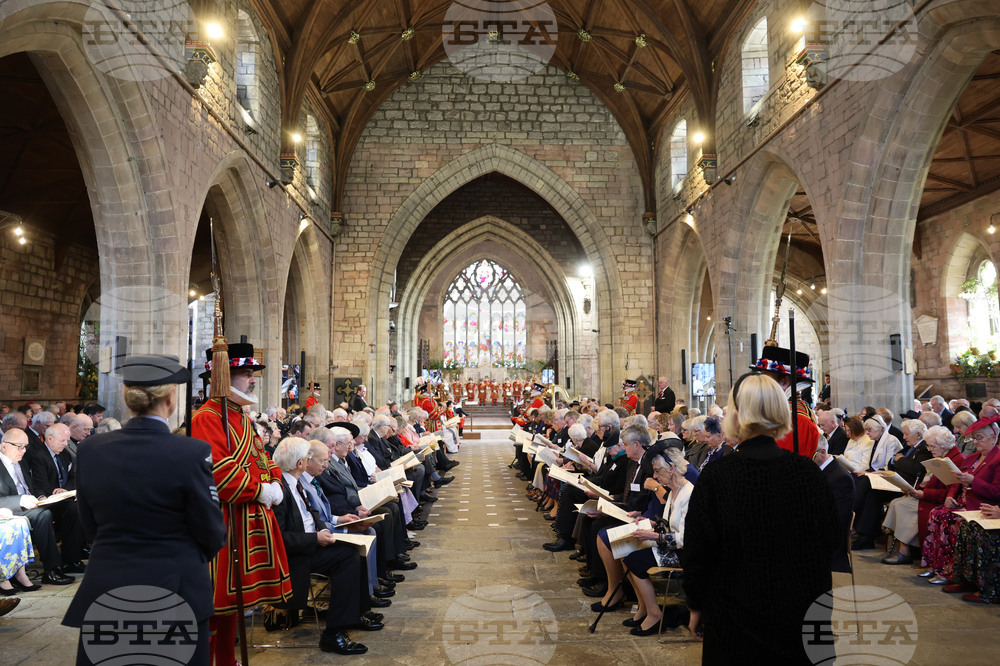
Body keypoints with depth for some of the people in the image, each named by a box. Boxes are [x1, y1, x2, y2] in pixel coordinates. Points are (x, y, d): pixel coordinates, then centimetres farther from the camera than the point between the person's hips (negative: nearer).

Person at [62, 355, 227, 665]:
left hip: (104, 590, 4)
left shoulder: (90, 451, -4)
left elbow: (91, 528, 7)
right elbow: (212, 535, -10)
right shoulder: (192, 453, -18)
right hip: (175, 592, -4)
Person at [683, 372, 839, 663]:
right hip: (803, 618, 3)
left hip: (735, 623, -3)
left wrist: (696, 607, 5)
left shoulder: (714, 476, -17)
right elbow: (831, 544, 4)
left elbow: (696, 552, -9)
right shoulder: (810, 472, -8)